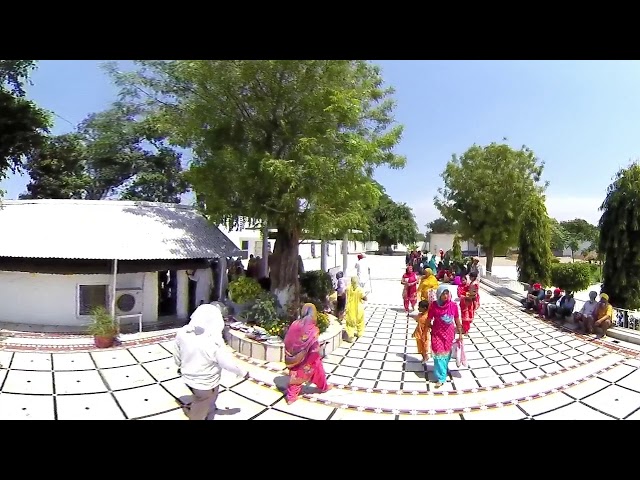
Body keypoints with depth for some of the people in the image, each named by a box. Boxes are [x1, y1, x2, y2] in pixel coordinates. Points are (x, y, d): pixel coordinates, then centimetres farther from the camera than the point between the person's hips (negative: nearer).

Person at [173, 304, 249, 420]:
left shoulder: (182, 333, -14)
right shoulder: (214, 341, -31)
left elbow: (176, 355, 2)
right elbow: (228, 363, -22)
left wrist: (180, 366, 22)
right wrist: (243, 373, -5)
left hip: (188, 378, 6)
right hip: (206, 384, -5)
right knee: (200, 413, 20)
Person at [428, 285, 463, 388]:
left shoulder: (454, 305, -11)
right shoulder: (434, 305, -17)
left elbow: (457, 320, -1)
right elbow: (428, 320, -6)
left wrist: (460, 333, 4)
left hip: (449, 334, 2)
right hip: (437, 334, -2)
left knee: (447, 353, 17)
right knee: (439, 354, 0)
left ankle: (444, 369, 42)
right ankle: (441, 377, 12)